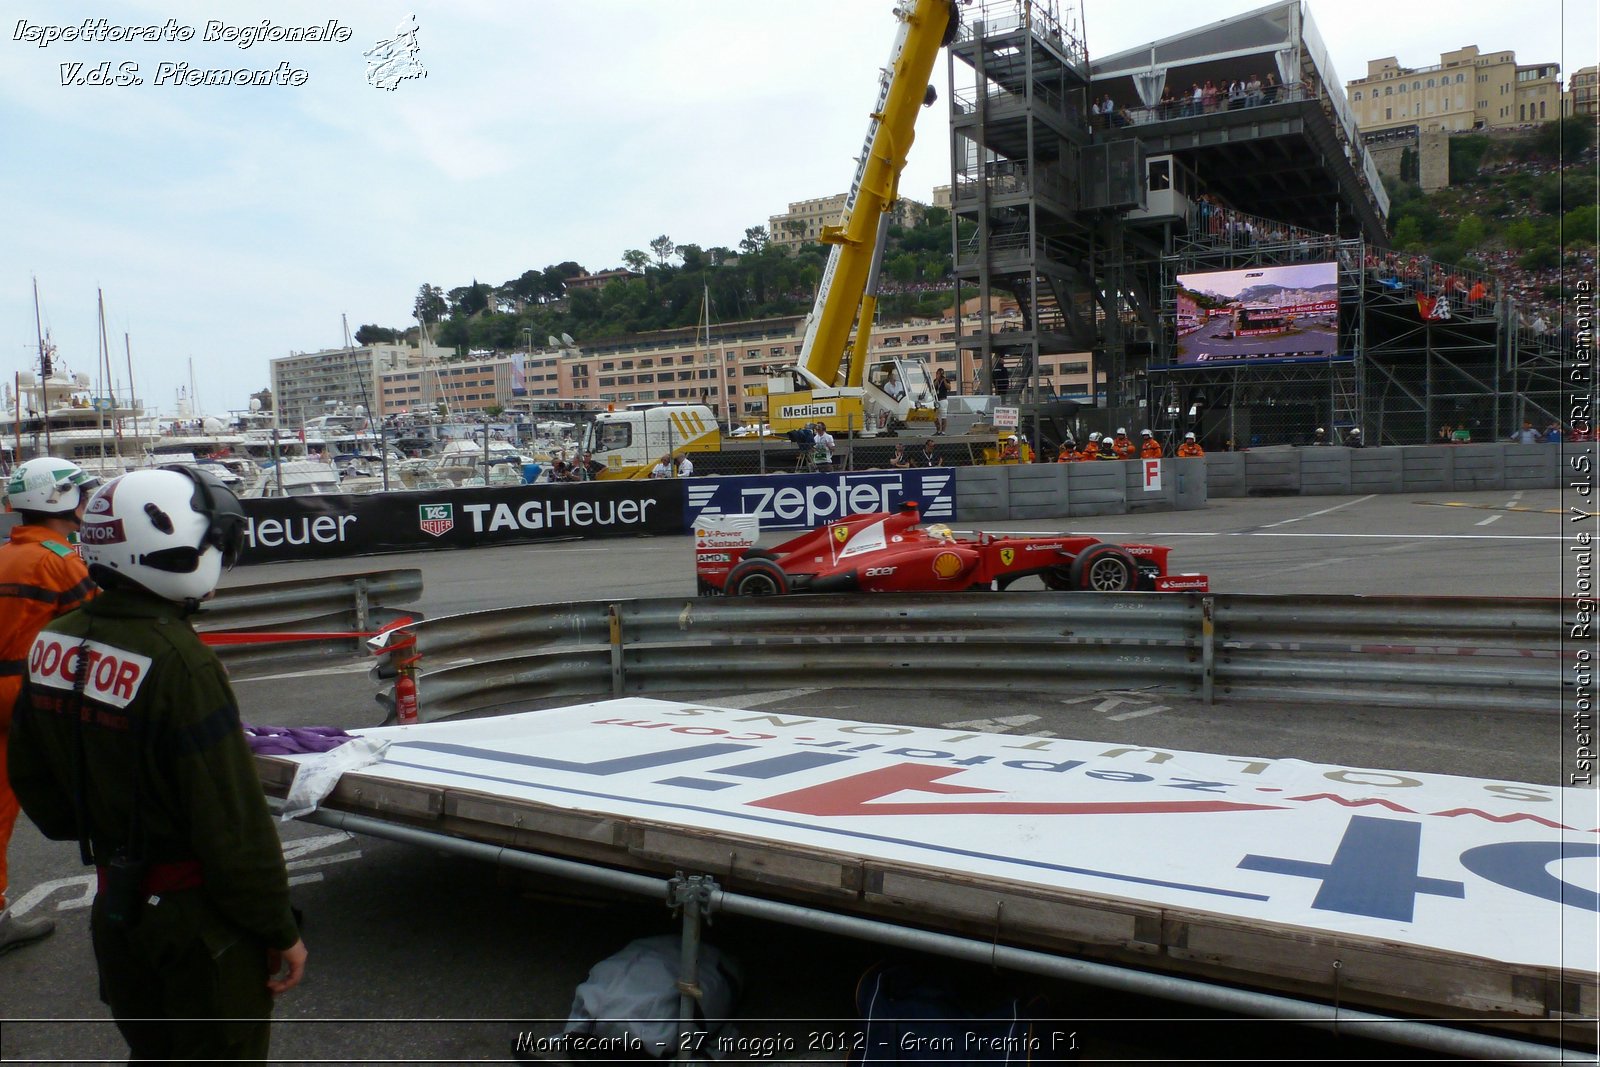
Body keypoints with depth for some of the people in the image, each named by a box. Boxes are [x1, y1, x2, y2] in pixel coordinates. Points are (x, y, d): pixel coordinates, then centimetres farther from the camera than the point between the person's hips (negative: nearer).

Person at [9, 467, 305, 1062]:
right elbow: (234, 823, -23)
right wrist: (280, 929, -13)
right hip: (197, 915, -7)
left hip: (114, 903, 7)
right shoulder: (178, 662, -27)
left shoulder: (52, 645, -3)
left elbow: (32, 779, 11)